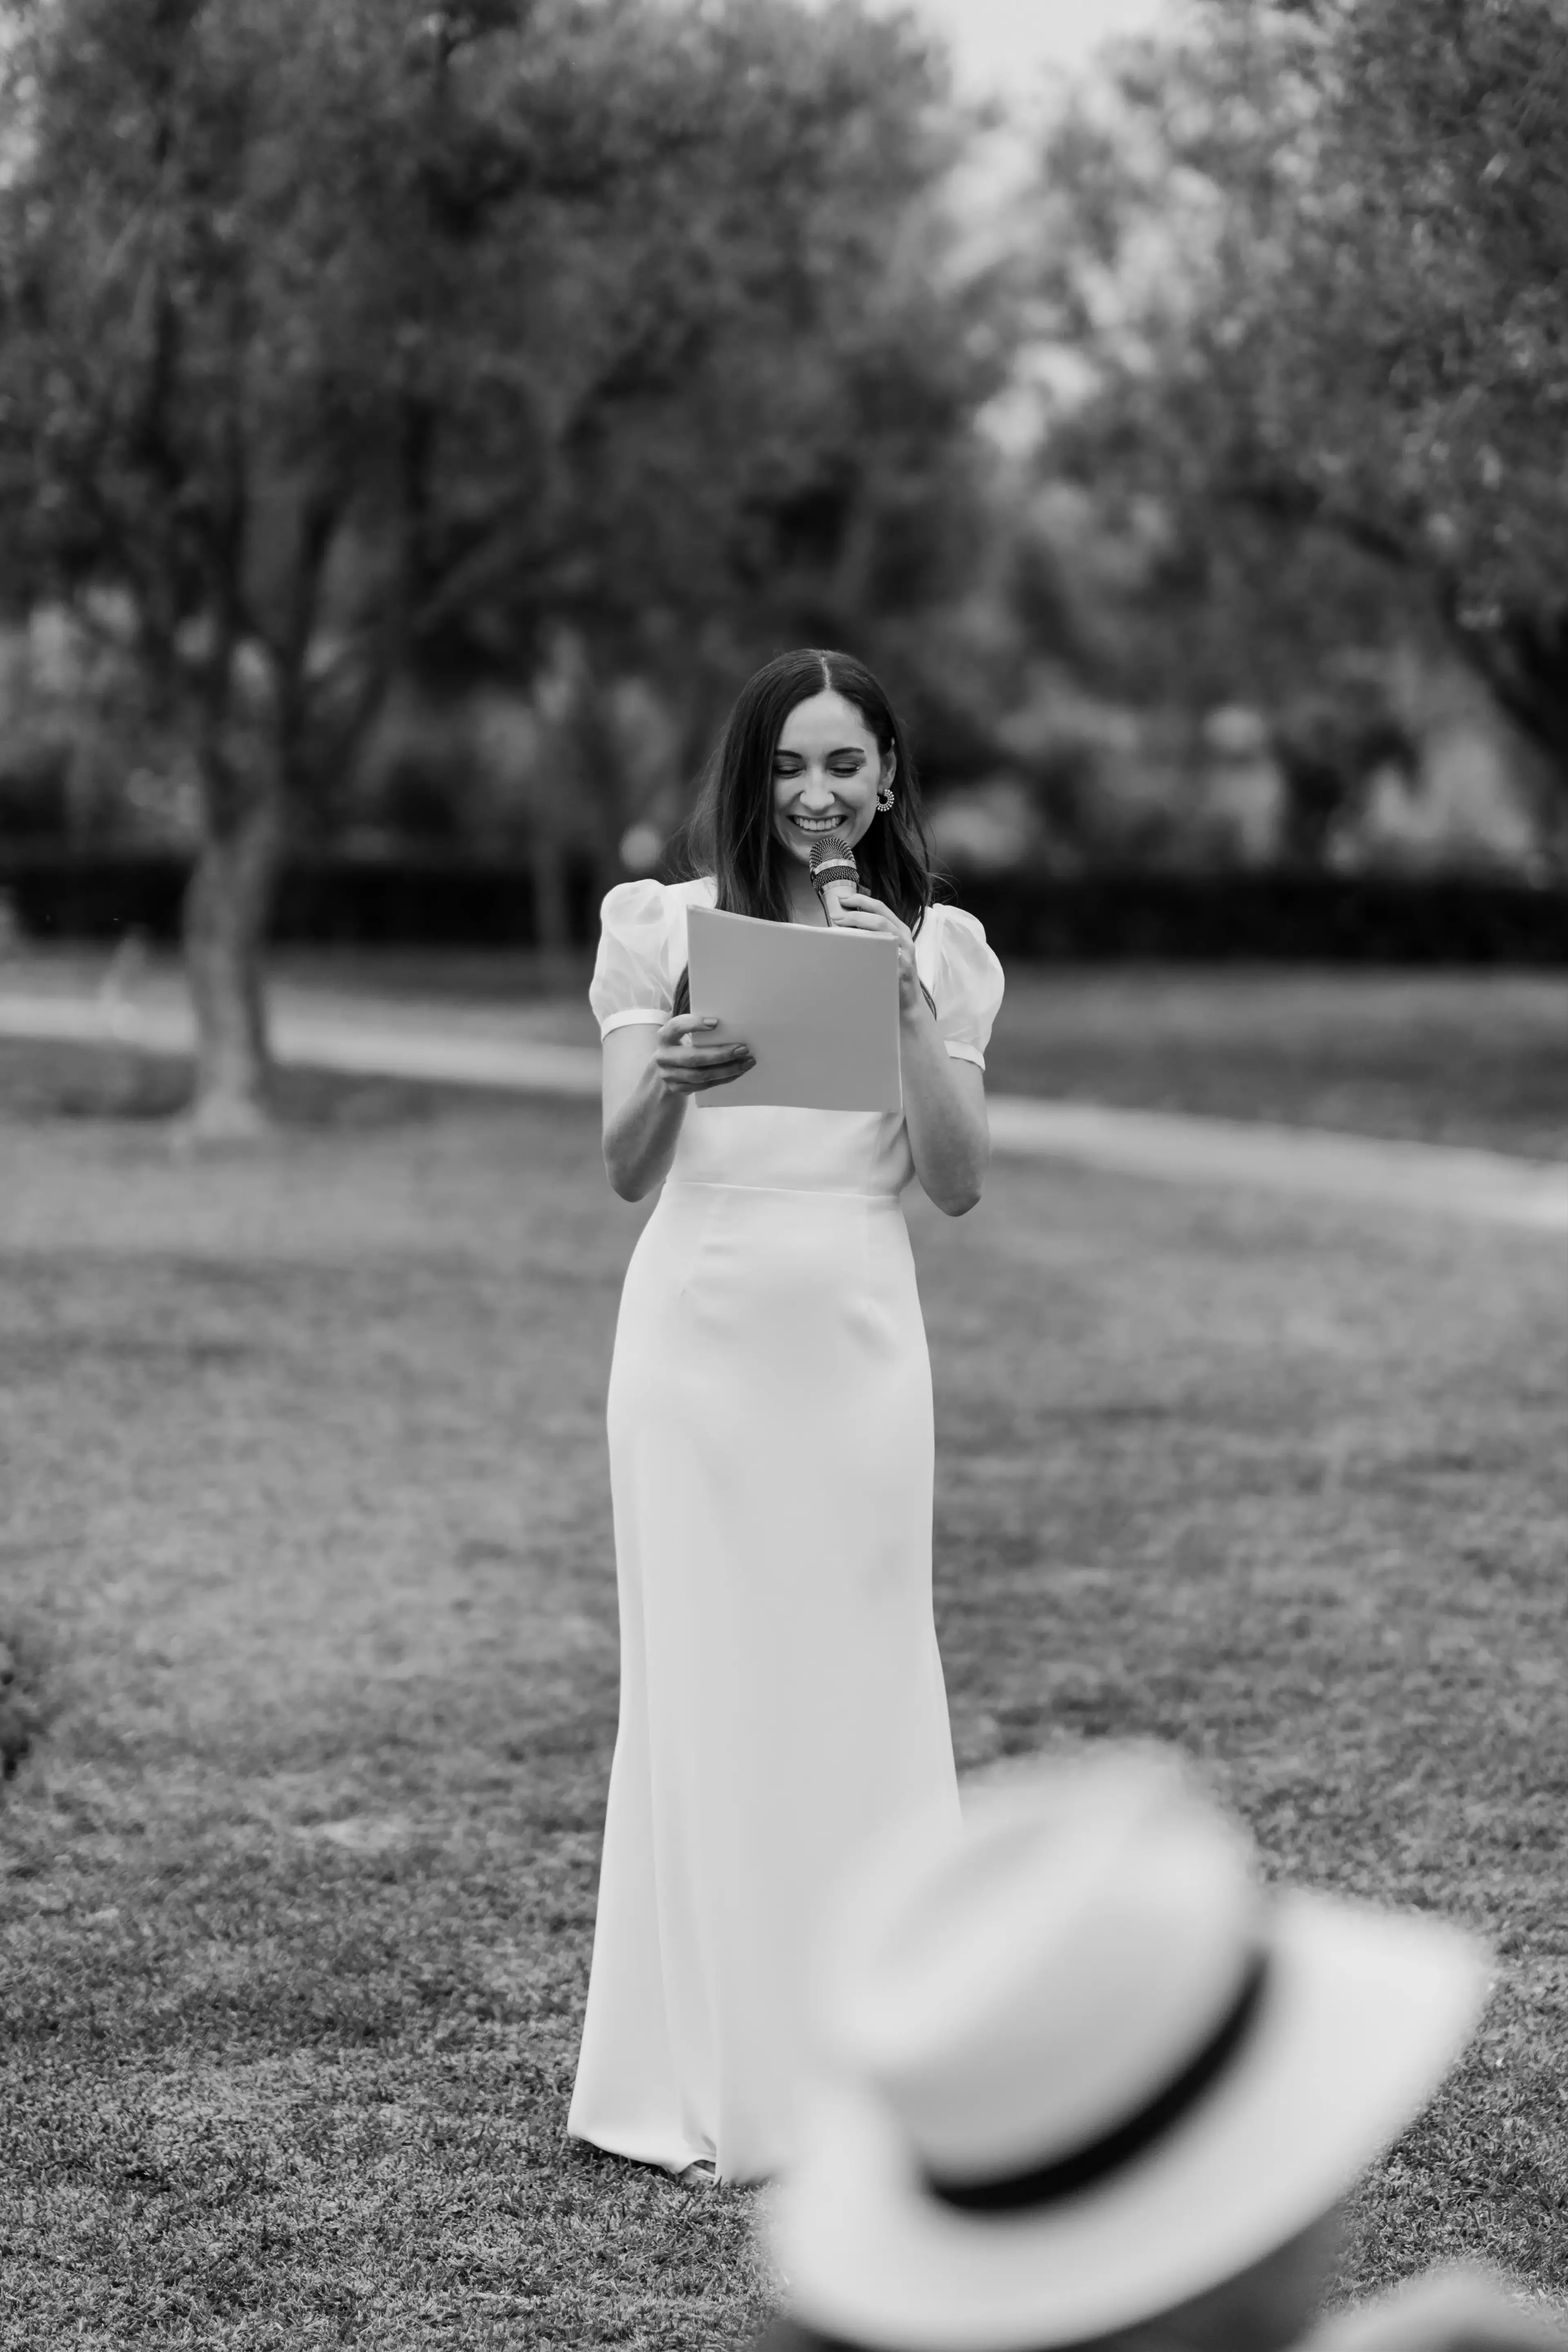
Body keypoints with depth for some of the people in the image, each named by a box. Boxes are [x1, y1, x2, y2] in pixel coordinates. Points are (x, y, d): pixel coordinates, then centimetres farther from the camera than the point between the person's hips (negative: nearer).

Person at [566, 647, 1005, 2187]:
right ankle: (712, 2079, 7)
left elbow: (959, 1183, 0)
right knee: (703, 1687, 0)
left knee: (859, 1685, 3)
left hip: (856, 1339, 1)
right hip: (700, 1335, -1)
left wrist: (909, 1010, -12)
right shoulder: (666, 928, 2)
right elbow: (626, 1172, -2)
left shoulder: (934, 948, 7)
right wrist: (669, 1077, -23)